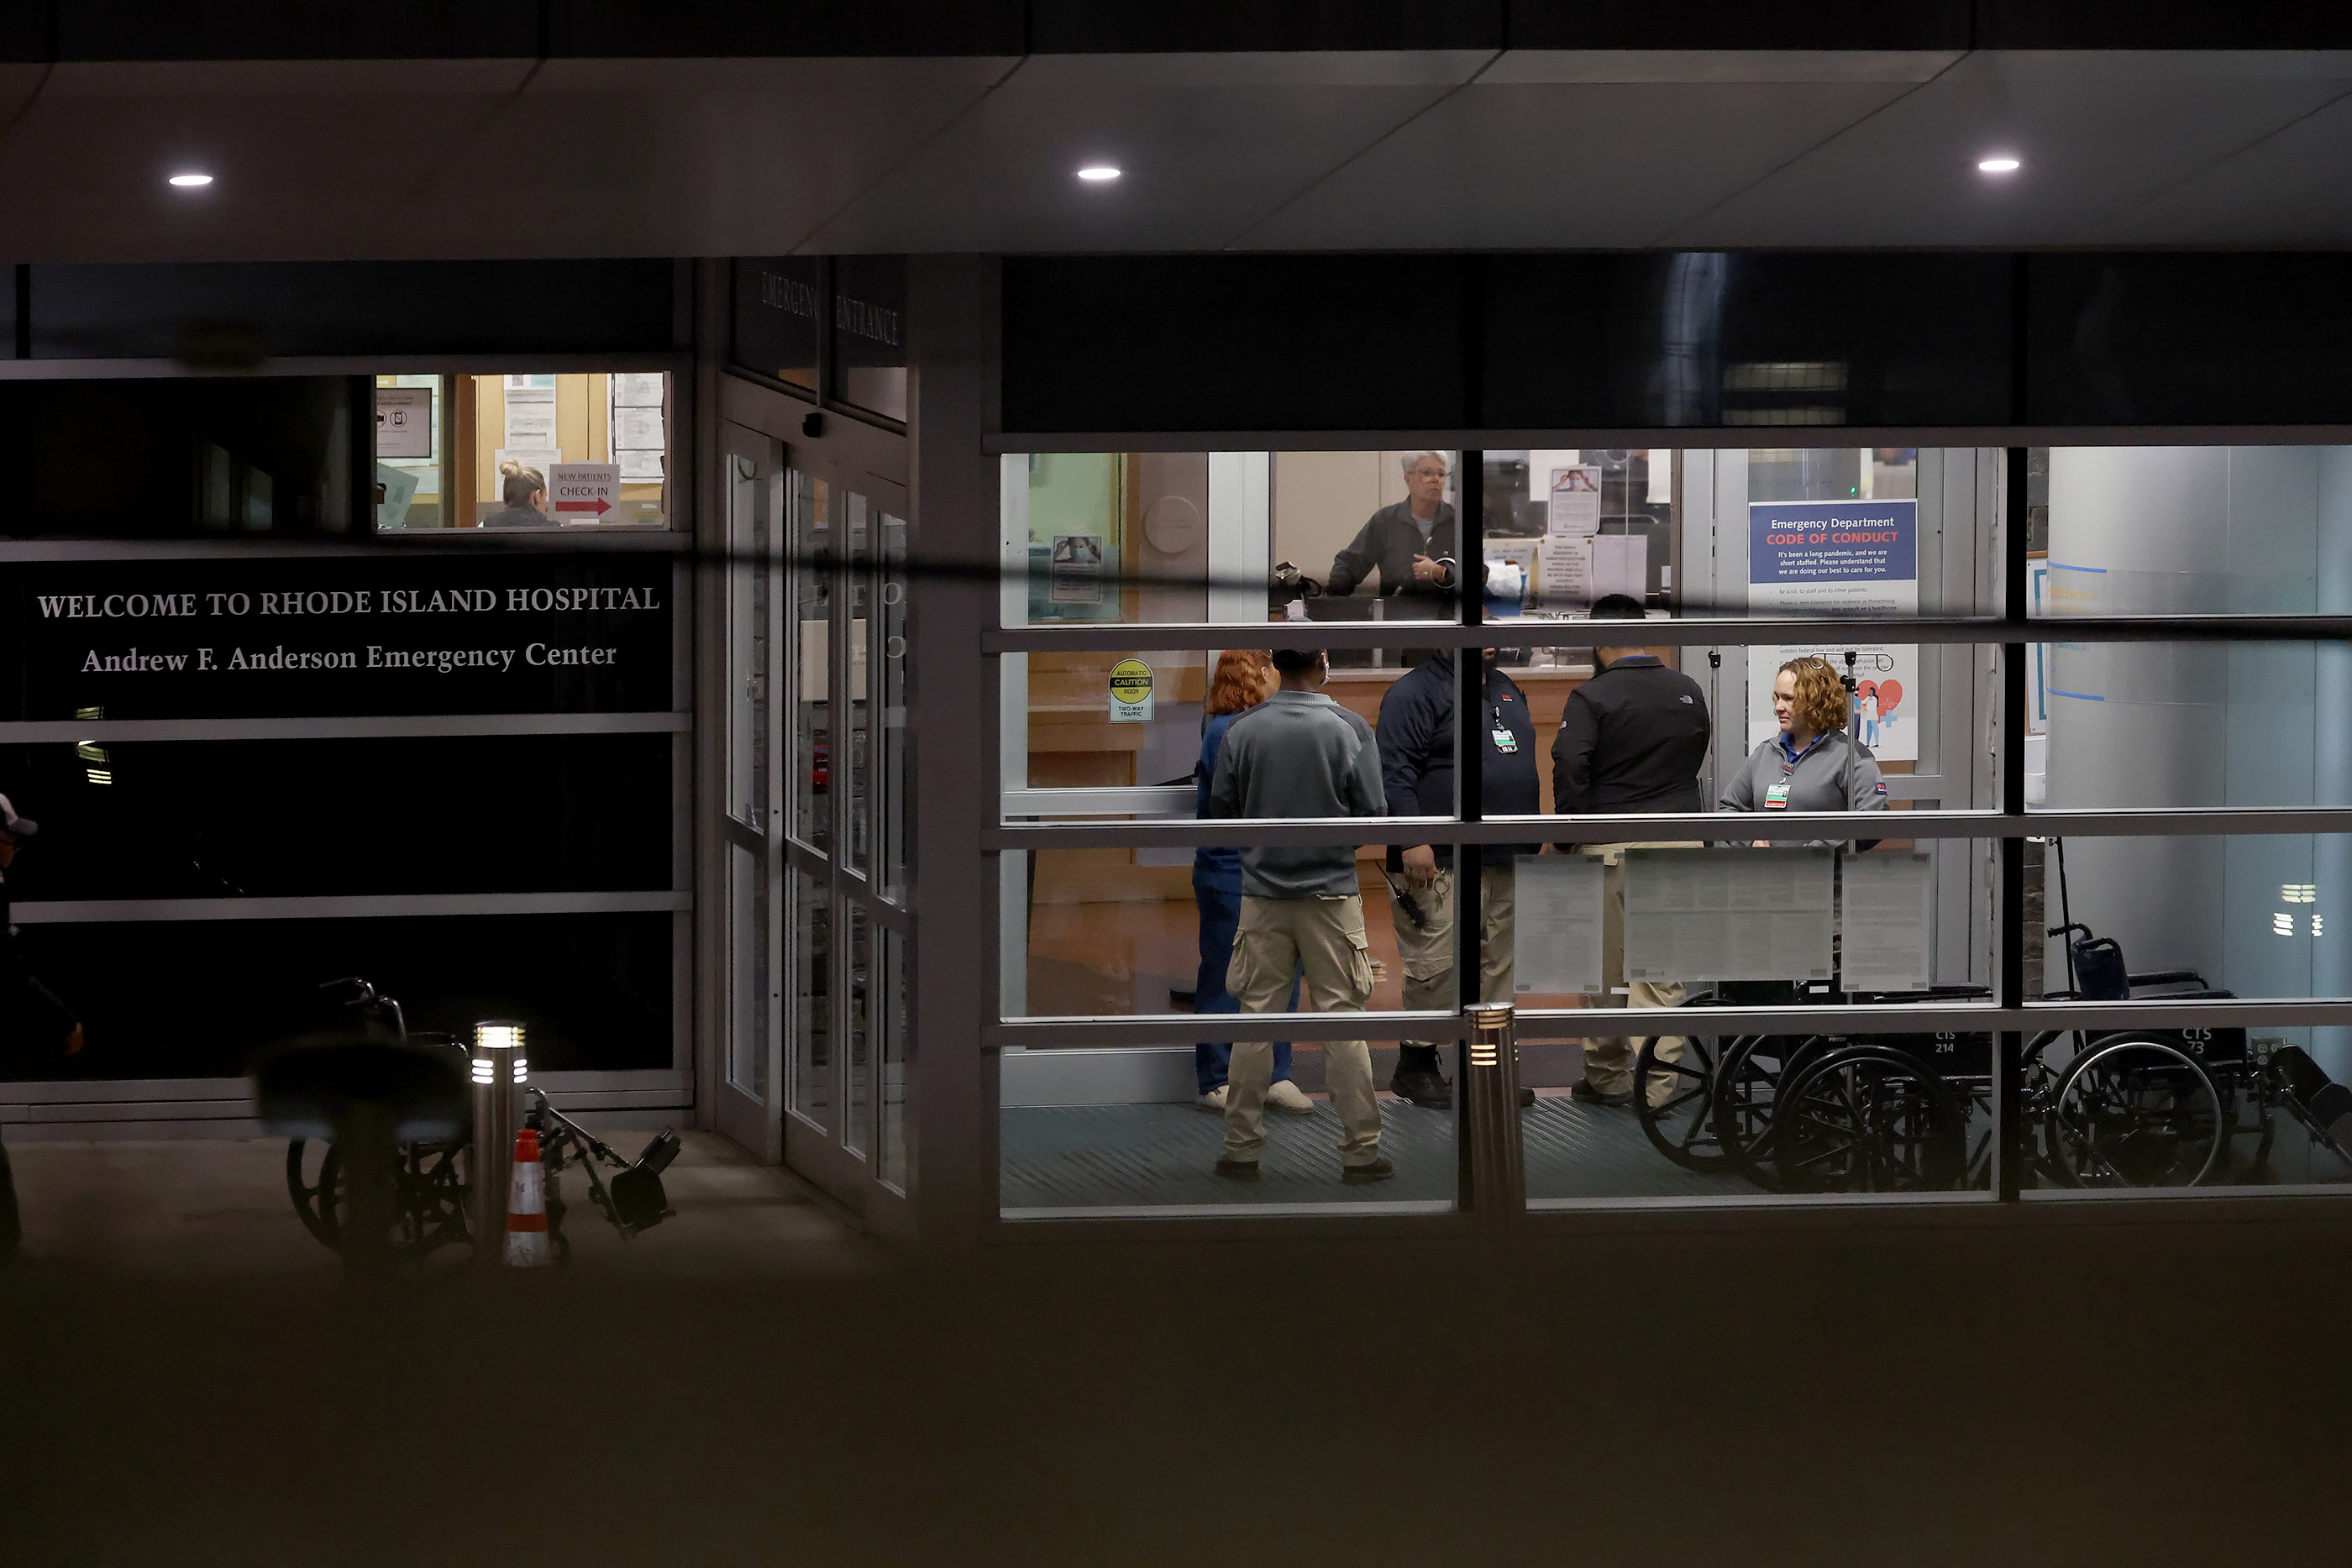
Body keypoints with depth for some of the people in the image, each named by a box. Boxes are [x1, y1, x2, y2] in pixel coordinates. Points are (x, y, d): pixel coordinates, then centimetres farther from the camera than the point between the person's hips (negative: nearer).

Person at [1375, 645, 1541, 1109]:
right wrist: (1412, 840, -22)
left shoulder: (1507, 690, 20)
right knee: (1436, 965, -7)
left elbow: (1524, 766, 28)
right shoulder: (1414, 693, -6)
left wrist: (1534, 836, 24)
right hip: (1440, 862, -8)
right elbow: (1395, 773, -14)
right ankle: (1416, 1066, 4)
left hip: (1504, 861, 8)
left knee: (1498, 964, 8)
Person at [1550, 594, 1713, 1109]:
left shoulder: (1592, 697, -9)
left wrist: (1566, 840, -3)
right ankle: (1657, 1081, 1)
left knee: (1606, 967, 7)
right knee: (1664, 965, 4)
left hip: (1611, 847, -4)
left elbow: (1569, 773, -13)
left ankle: (1607, 1076, 15)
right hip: (1679, 841, 4)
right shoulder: (1689, 692, 7)